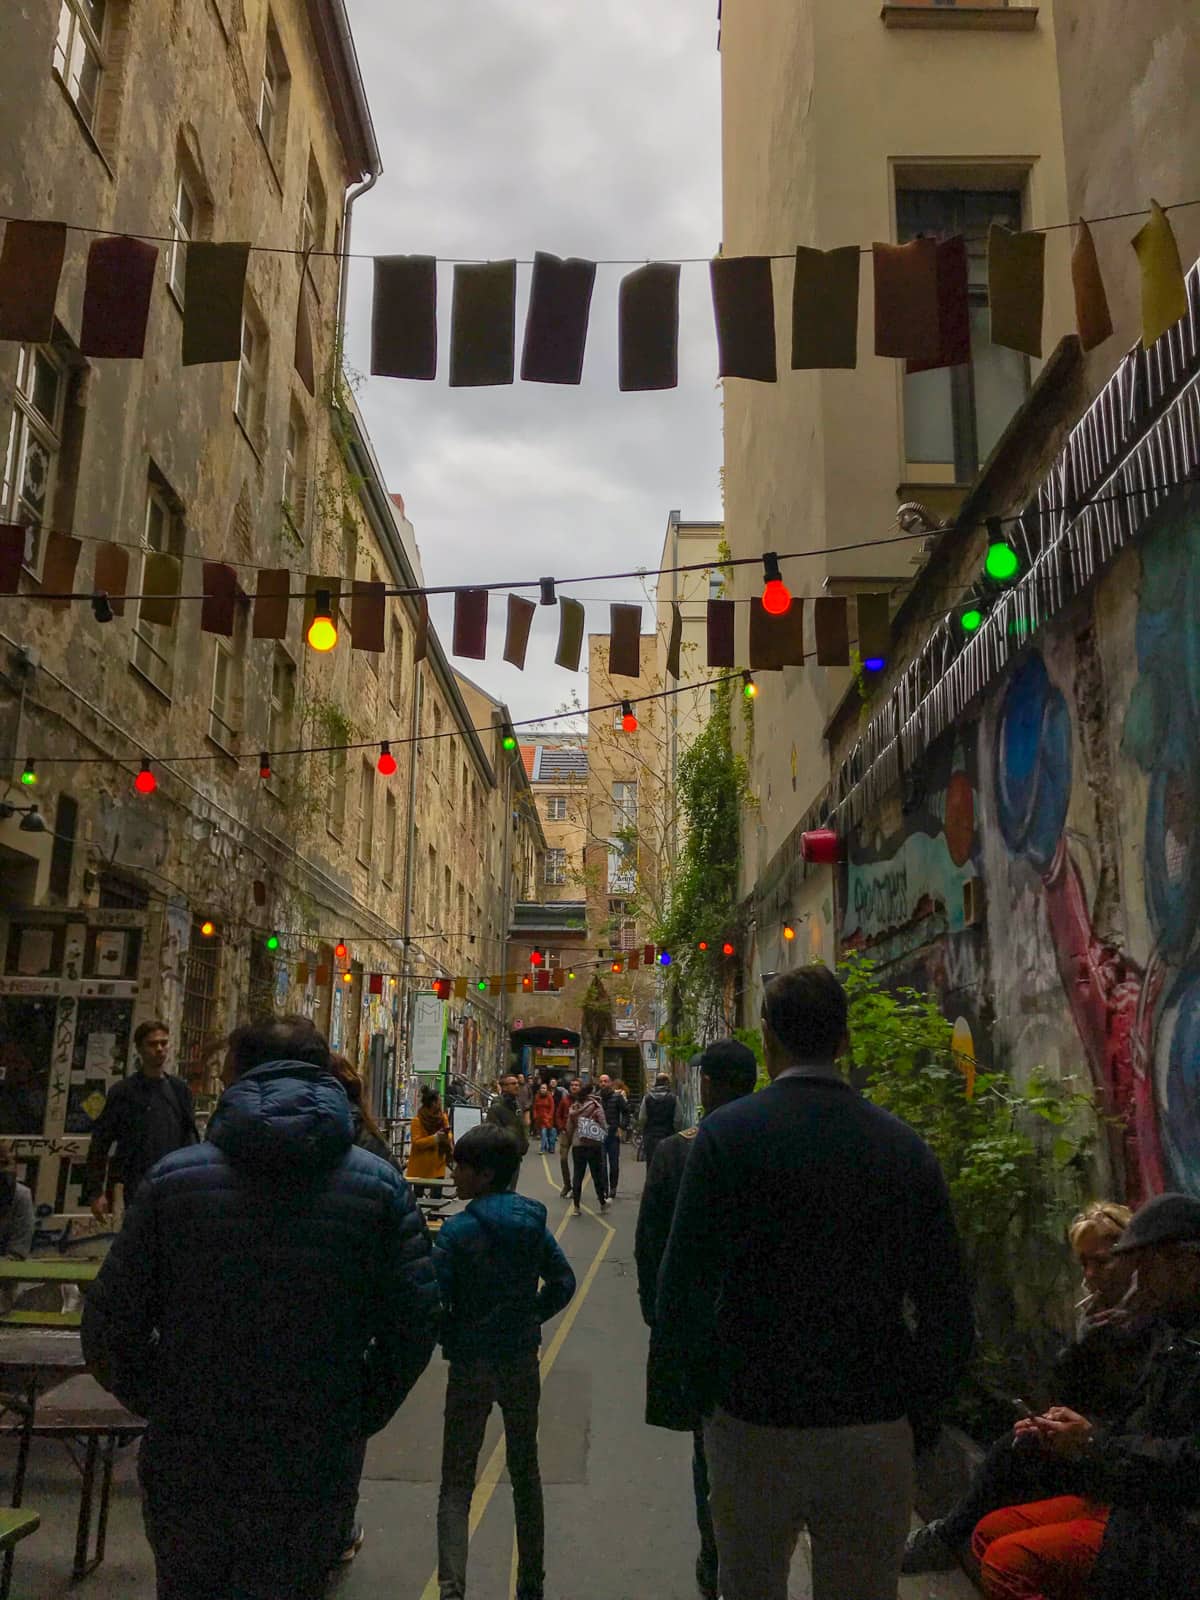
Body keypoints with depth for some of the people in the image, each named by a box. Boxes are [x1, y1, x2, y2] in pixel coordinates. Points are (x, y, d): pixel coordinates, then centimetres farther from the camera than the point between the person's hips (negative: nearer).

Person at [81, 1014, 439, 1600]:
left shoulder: (173, 1179, -8)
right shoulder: (380, 1187, -8)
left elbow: (108, 1331, -5)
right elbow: (413, 1330, -8)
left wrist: (163, 1409, 11)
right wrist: (356, 1420, 7)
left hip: (186, 1469, 0)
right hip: (313, 1477, 0)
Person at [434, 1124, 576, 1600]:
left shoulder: (458, 1232, -18)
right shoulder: (533, 1221, -3)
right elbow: (563, 1282, 4)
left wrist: (449, 1337, 0)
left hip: (471, 1365, -4)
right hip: (523, 1361, 5)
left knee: (456, 1483, 6)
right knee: (525, 1471, 19)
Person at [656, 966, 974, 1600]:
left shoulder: (728, 1132, -12)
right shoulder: (905, 1145, -4)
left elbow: (682, 1292, -15)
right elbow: (948, 1310, -1)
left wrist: (711, 1393, 1)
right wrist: (914, 1416, 9)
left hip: (754, 1427, -1)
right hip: (875, 1431, 2)